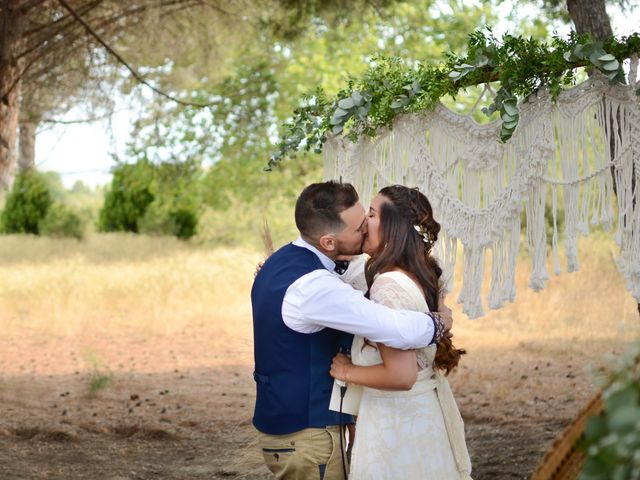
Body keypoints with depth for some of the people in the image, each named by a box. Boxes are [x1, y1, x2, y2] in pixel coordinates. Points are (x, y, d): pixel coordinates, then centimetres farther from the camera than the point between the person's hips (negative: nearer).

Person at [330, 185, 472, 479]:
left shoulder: (388, 287, -22)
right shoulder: (419, 276, 5)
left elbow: (400, 376, -27)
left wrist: (347, 371, -13)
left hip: (397, 426, -9)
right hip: (426, 414, 9)